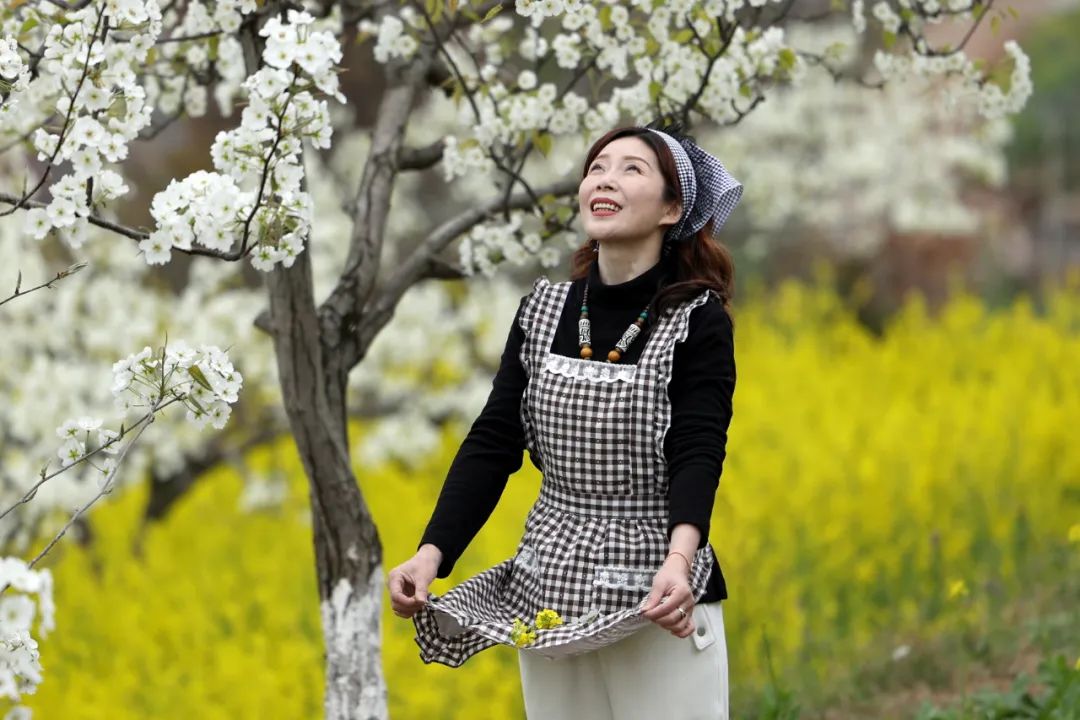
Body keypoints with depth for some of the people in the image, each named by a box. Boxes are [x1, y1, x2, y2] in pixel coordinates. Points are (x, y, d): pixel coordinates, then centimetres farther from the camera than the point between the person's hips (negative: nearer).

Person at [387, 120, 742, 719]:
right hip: (547, 602, 4)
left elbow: (699, 452, -18)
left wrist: (680, 559, -37)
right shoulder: (543, 312, 5)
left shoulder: (698, 321, -6)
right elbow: (492, 442, 2)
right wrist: (432, 552, -13)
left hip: (656, 602, -4)